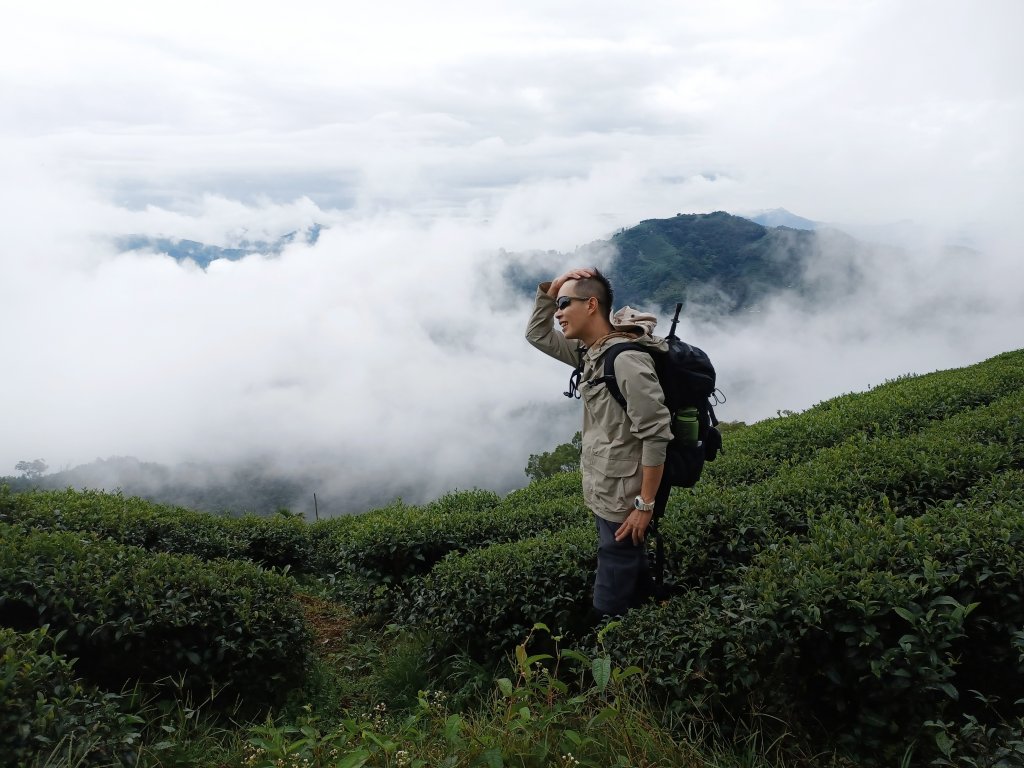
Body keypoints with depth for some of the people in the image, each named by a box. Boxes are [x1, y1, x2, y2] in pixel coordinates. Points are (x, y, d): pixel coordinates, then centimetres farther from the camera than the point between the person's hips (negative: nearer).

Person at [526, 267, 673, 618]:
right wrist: (550, 289, -1)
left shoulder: (627, 359, -23)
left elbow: (656, 436, -23)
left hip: (623, 502, -9)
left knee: (610, 609, 0)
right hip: (603, 495, 9)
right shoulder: (590, 351, 5)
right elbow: (537, 335, 16)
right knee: (633, 587, 23)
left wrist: (645, 506, -20)